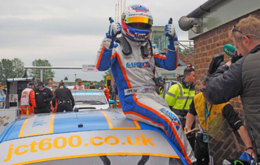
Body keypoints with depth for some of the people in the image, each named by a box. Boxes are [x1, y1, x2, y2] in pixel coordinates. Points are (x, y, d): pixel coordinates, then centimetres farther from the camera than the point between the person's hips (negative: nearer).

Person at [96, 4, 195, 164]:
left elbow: (170, 65, 10)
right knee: (171, 120, -24)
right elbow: (101, 66, -15)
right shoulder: (117, 47, 3)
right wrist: (109, 39, -23)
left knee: (175, 123, -9)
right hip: (132, 99, -7)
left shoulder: (150, 49, 20)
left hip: (152, 95, 7)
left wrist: (172, 42, -2)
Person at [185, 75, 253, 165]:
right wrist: (188, 128, -3)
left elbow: (239, 126, -36)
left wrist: (249, 148, -43)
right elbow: (192, 113, 10)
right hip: (202, 137, 5)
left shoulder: (224, 104, -30)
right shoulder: (197, 98, -12)